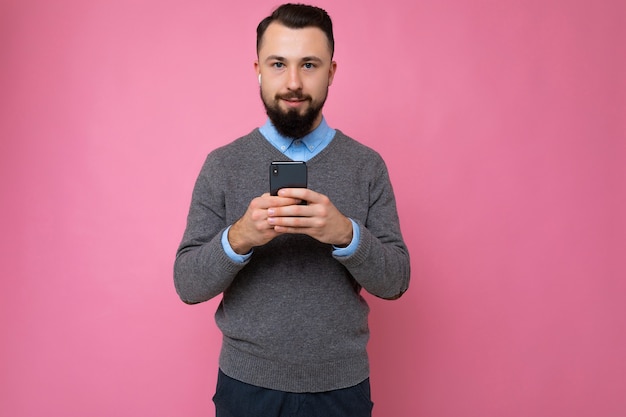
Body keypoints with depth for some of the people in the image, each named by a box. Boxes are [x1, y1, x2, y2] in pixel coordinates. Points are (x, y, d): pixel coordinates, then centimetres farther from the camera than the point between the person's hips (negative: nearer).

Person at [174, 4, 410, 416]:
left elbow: (395, 281, -6)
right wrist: (237, 238, -25)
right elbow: (188, 285, -6)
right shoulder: (222, 165, -5)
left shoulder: (368, 165, -4)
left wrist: (346, 233, -25)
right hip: (247, 383, 0)